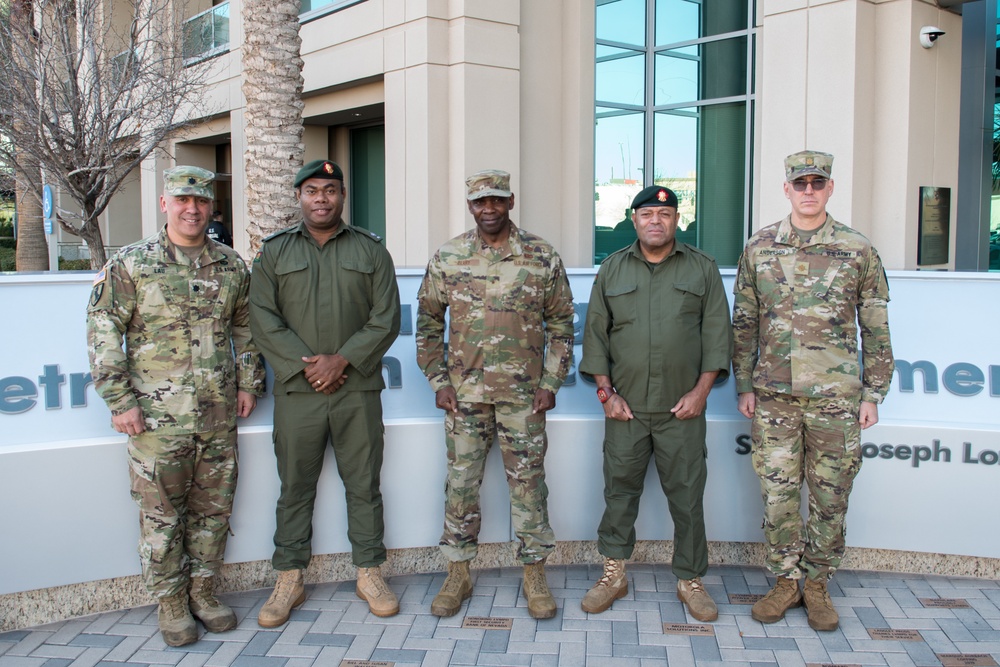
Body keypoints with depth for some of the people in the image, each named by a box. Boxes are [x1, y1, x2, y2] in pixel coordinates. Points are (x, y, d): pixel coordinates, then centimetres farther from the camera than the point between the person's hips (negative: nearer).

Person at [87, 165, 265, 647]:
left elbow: (245, 327, 18)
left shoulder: (231, 266, 8)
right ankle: (170, 602, 23)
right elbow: (102, 331, -4)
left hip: (219, 415, 4)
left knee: (214, 510, 12)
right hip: (157, 418, -3)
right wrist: (120, 399, -8)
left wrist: (248, 382, 11)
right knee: (162, 515, 6)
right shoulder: (130, 265, -3)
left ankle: (203, 591, 29)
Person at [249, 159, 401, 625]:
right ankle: (289, 579, 19)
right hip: (296, 391, 0)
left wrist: (343, 359, -11)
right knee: (295, 487, 7)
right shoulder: (274, 251, 9)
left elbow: (386, 318, 0)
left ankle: (369, 573, 20)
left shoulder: (371, 250, 8)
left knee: (364, 484, 7)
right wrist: (306, 364, -11)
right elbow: (263, 319, 0)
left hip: (358, 389, 0)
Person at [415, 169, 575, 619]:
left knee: (528, 484, 6)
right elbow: (428, 323, 8)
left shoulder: (542, 258, 0)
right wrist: (438, 381, 1)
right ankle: (458, 574, 22)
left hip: (523, 395, -1)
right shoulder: (447, 258, 2)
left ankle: (535, 575, 20)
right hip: (464, 393, 1)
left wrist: (551, 383, -2)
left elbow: (560, 325, 4)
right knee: (461, 484, 8)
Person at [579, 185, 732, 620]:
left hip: (682, 409, -1)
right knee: (619, 491, 7)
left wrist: (701, 390, -6)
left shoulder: (702, 268, 6)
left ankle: (690, 581, 18)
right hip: (624, 407, 1)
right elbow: (595, 332, 7)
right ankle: (613, 575, 20)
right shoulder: (613, 269, 9)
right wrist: (606, 392, -1)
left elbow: (717, 332, 3)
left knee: (687, 495, 4)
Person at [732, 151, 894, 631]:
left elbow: (876, 329, 4)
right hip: (773, 394, 1)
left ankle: (817, 583, 24)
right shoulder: (759, 249, 5)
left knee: (830, 496, 7)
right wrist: (744, 385, 5)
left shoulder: (857, 250, 1)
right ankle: (785, 580, 23)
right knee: (778, 492, 7)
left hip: (835, 396, -1)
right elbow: (744, 324, 9)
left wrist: (873, 393, 1)